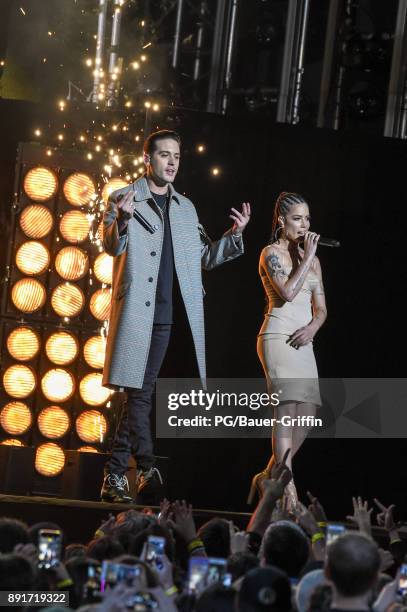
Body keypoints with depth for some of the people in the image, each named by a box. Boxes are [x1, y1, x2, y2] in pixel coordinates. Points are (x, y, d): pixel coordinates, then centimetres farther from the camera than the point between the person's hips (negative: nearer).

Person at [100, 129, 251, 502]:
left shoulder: (186, 208, 19)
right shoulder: (125, 199, 2)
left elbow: (205, 258, 20)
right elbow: (112, 247, -10)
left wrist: (235, 234, 4)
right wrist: (122, 221, -31)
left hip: (177, 318, 5)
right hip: (141, 314, -5)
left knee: (139, 397, 5)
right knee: (140, 395, -6)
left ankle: (115, 476, 8)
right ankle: (149, 469, -2)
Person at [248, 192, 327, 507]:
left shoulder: (311, 259, 19)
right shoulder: (271, 253, -1)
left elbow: (321, 308, 17)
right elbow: (288, 292, -17)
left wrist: (313, 326, -4)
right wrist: (308, 257, -9)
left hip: (303, 342, 7)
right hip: (278, 337, -7)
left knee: (306, 416, 1)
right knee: (286, 411, -16)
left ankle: (268, 477, 15)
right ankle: (288, 491, -20)